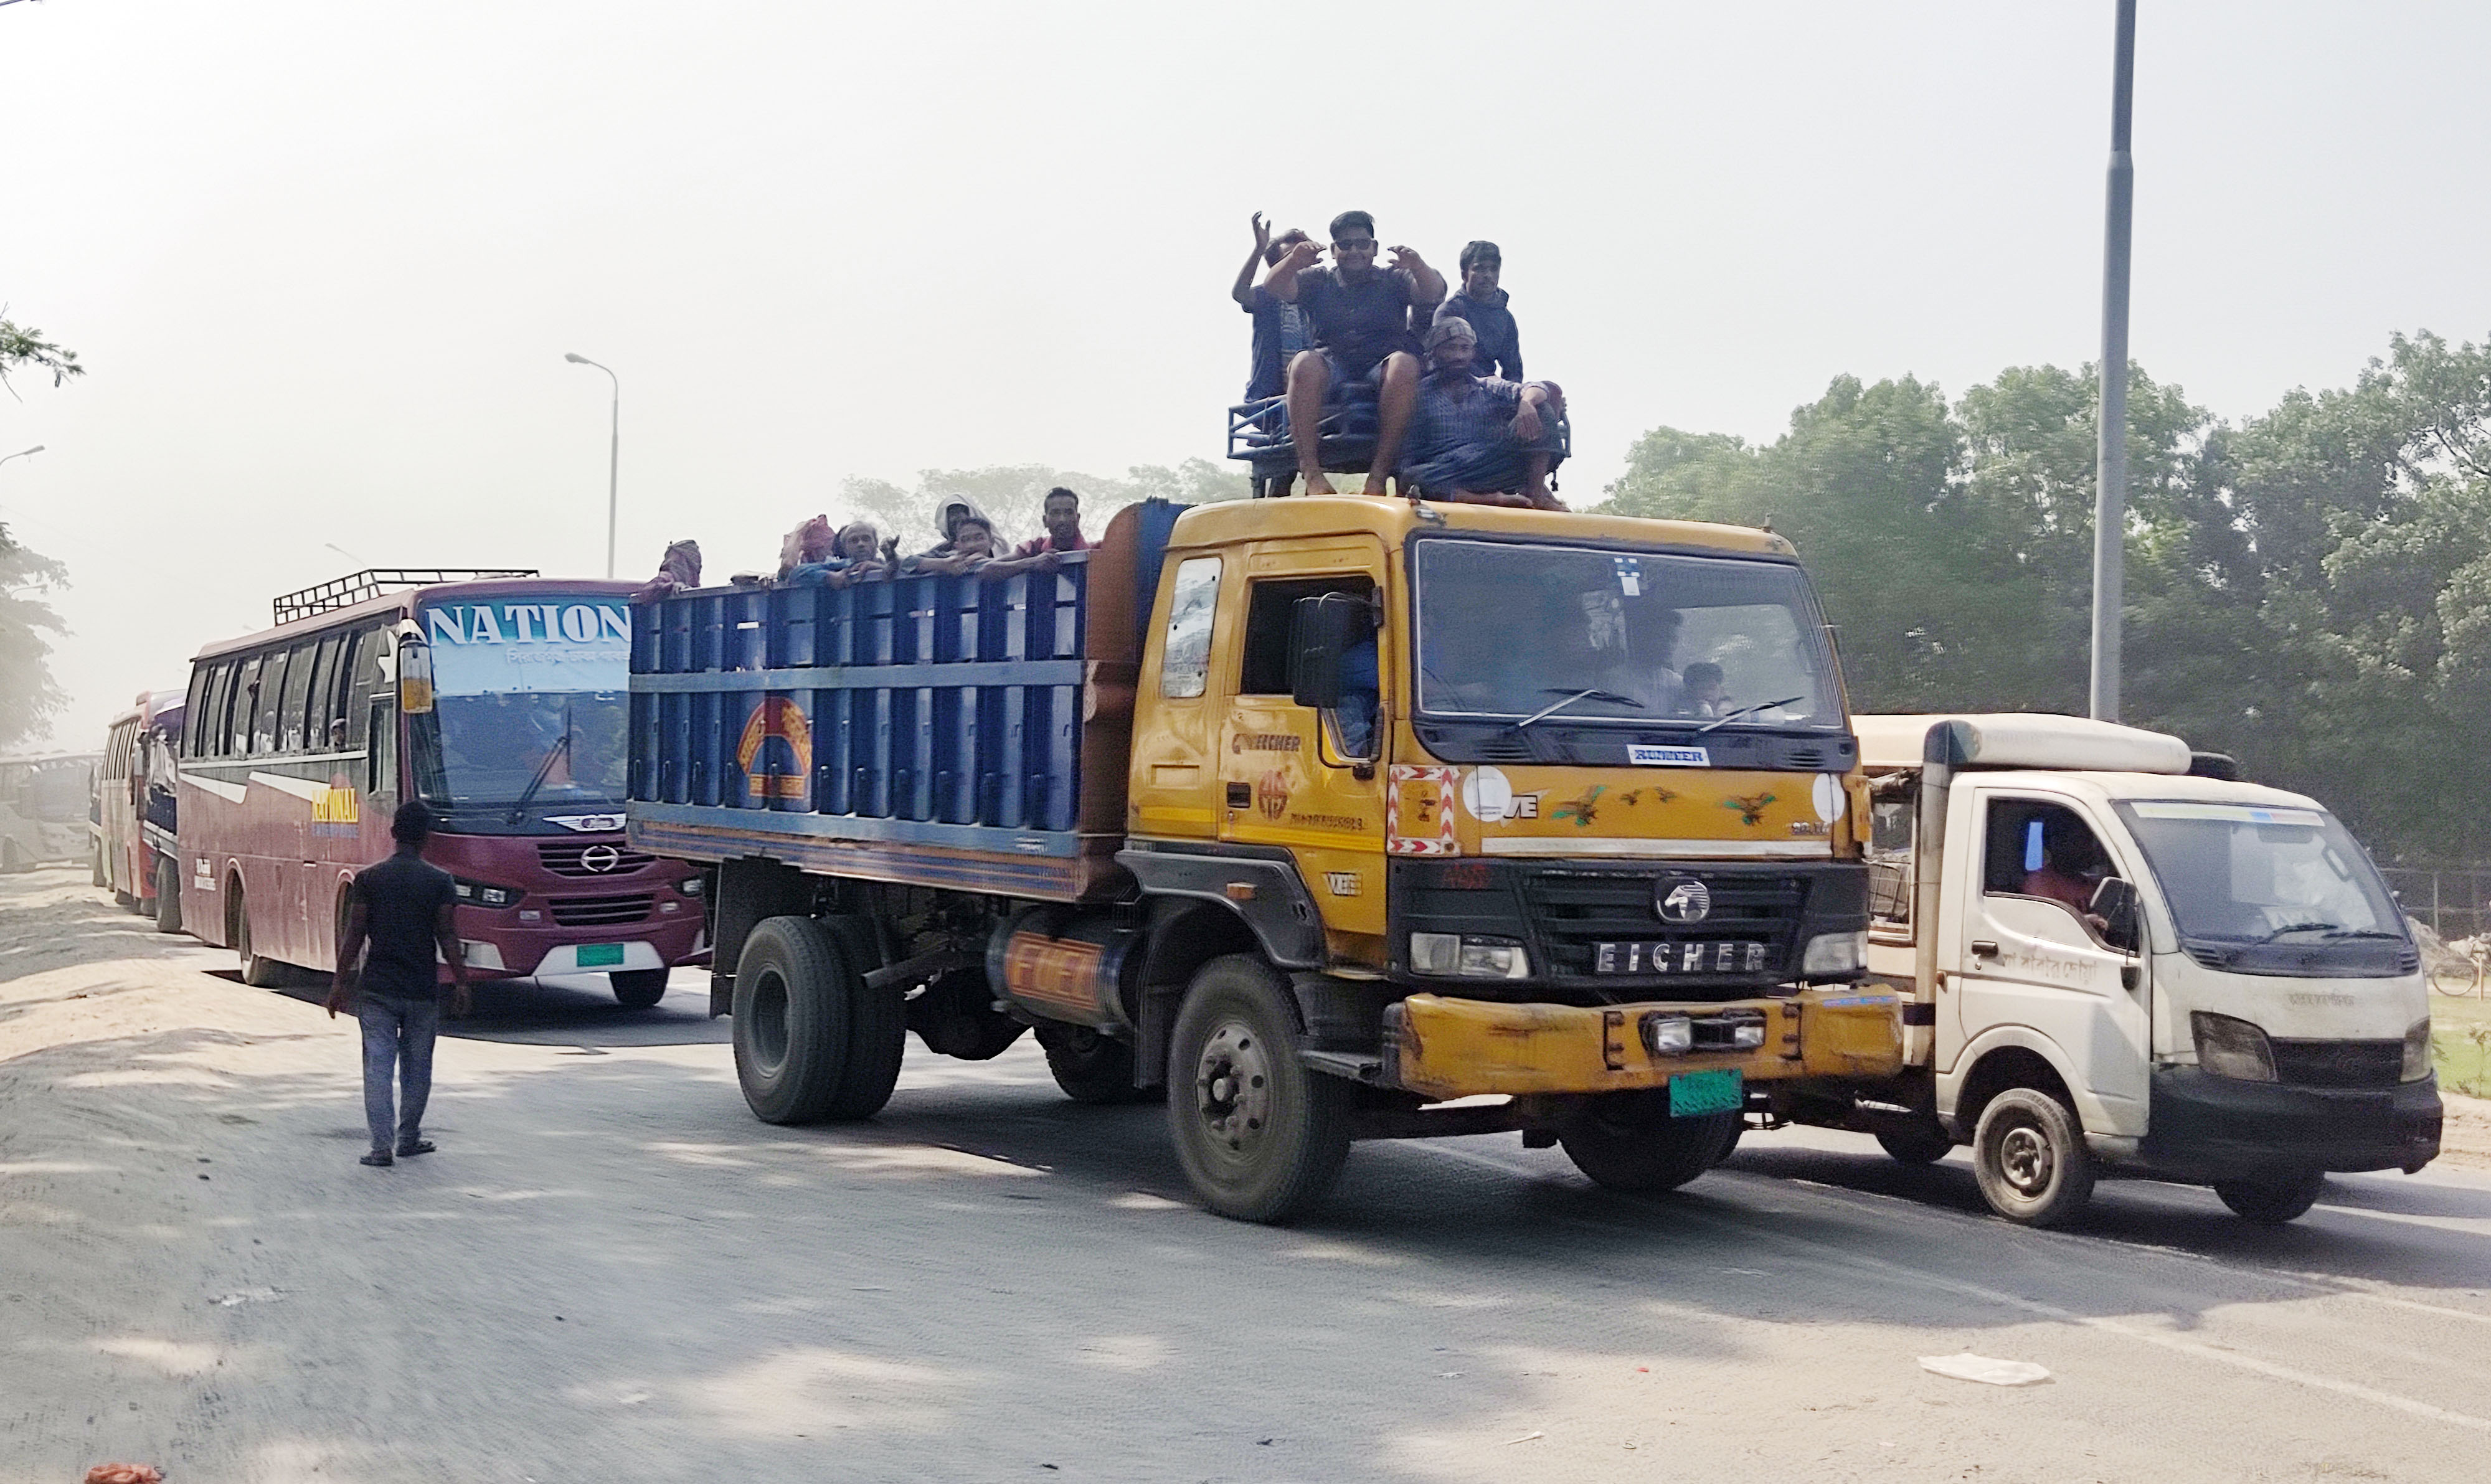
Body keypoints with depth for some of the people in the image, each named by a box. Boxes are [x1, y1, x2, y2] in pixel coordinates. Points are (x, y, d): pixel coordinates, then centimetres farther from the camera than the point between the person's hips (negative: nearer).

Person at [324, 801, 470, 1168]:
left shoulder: (368, 879, -2)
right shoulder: (440, 881, -5)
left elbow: (355, 934, -2)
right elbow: (447, 936, -4)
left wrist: (340, 981, 5)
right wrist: (460, 982, 4)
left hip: (376, 987, 0)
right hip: (422, 988, 0)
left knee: (377, 1067, 2)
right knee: (417, 1067, 14)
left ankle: (382, 1146, -4)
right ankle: (409, 1138, 23)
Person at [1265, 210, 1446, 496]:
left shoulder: (1393, 280, 17)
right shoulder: (1318, 281, 19)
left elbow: (1433, 294, -2)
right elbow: (1276, 288, 1)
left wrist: (1418, 266, -25)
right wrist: (1292, 262, -23)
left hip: (1381, 368, 0)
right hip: (1333, 364, 0)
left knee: (1405, 364, -35)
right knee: (1305, 364, -34)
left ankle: (1379, 473, -37)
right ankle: (1312, 473, -38)